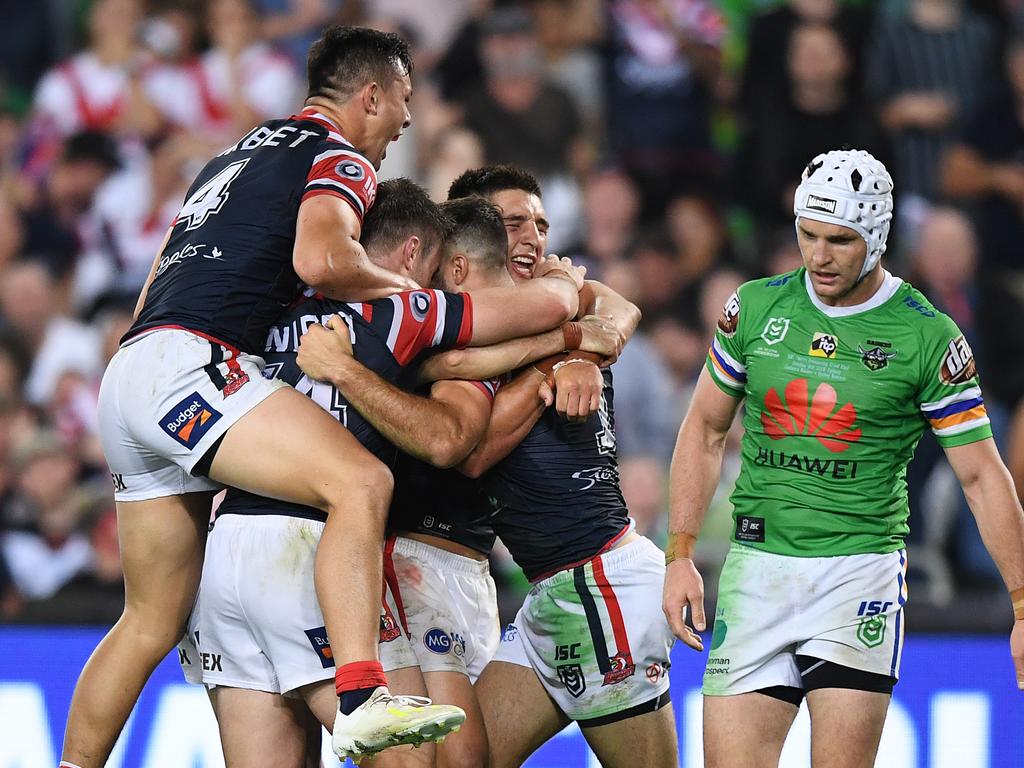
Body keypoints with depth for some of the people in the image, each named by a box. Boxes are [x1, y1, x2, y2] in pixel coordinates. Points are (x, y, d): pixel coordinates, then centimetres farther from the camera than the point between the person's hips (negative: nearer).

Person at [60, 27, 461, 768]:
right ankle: (362, 699, -40)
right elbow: (321, 258, -18)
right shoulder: (340, 159, 3)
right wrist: (407, 290, -1)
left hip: (131, 370, 10)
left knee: (153, 621, 13)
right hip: (188, 363, -10)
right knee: (360, 481, -24)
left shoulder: (240, 154, 31)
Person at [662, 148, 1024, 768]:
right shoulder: (755, 307, 5)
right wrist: (680, 556, 7)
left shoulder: (930, 338, -4)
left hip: (861, 571, -3)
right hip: (757, 569, 3)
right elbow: (706, 429, 15)